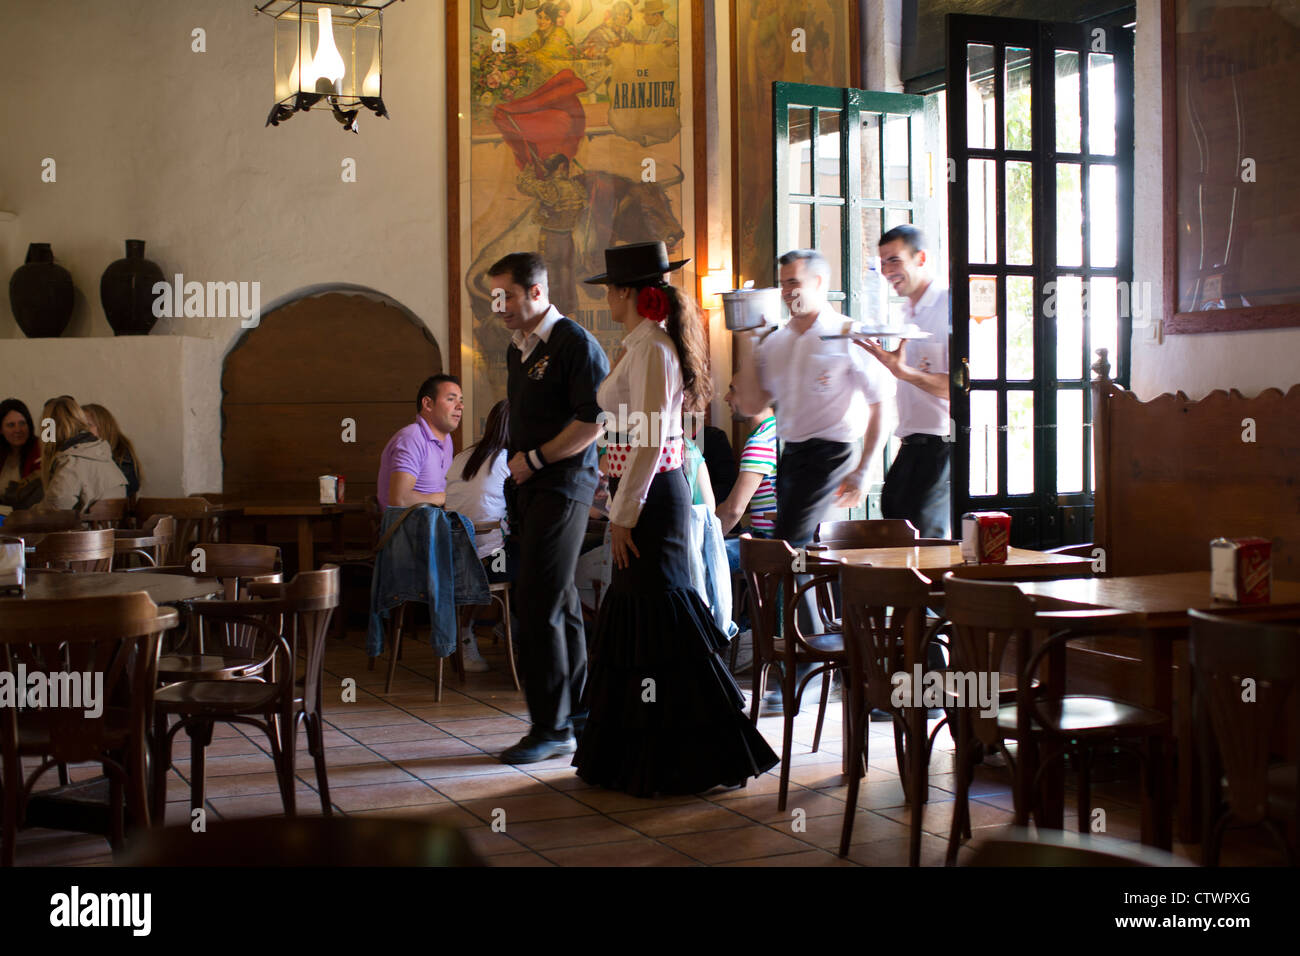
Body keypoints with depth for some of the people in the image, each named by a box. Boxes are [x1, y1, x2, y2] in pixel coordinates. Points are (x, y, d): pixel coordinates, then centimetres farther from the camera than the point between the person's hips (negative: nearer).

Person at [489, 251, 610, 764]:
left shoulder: (575, 343, -11)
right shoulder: (517, 349, 17)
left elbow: (594, 421, -17)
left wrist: (535, 459, -13)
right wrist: (517, 460, 12)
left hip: (564, 485, -9)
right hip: (532, 487, 9)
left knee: (538, 605, -10)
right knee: (560, 605, 13)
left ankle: (551, 726, -4)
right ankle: (577, 712, 21)